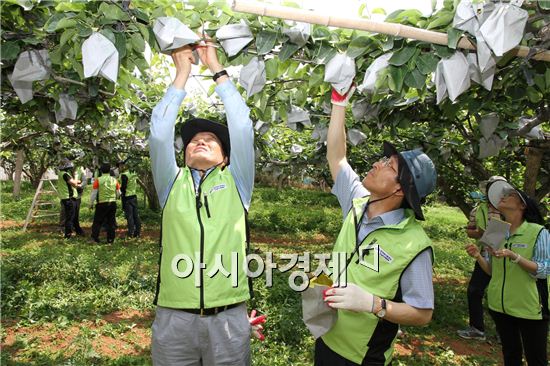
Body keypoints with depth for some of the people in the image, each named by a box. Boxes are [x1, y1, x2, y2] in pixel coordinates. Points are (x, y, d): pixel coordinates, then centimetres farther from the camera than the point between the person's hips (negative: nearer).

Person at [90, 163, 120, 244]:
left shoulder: (98, 180, -7)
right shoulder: (114, 180, 3)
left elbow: (94, 193, -6)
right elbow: (118, 194, 8)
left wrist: (91, 204, 6)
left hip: (101, 204, -3)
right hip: (113, 204, 3)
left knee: (97, 221, 10)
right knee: (111, 222, 9)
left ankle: (95, 238, 15)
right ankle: (110, 240, 11)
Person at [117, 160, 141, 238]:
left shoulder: (124, 175, -14)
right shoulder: (132, 173, 13)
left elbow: (123, 187, -17)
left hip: (127, 197, -8)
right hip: (134, 196, 8)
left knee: (129, 215, -3)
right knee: (135, 215, 10)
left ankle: (130, 233, 0)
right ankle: (137, 232, 15)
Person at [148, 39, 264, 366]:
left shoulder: (236, 182, 8)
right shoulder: (172, 184, 10)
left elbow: (242, 128, 0)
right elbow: (159, 133, -1)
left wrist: (216, 68, 6)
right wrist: (182, 73, 4)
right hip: (173, 318, 1)